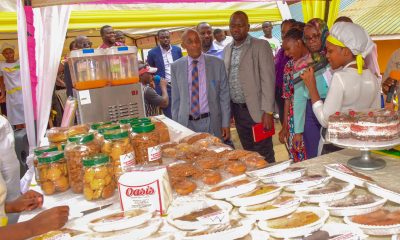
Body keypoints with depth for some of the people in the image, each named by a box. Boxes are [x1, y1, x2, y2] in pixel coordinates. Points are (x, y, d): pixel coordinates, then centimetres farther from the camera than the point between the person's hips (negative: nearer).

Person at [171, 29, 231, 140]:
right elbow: (176, 98, 7)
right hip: (186, 123, 1)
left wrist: (226, 124, -2)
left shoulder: (217, 63, -2)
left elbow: (224, 96, 0)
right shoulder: (176, 67, 2)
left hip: (211, 122, 0)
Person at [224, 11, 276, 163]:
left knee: (264, 156, 2)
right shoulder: (227, 50, 12)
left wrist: (267, 112, -18)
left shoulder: (260, 46, -7)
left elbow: (268, 80, -12)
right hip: (237, 110, 6)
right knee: (248, 153, 15)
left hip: (256, 110, -5)